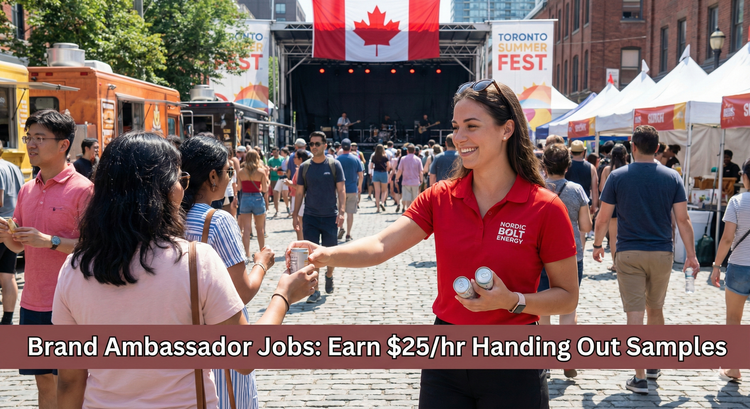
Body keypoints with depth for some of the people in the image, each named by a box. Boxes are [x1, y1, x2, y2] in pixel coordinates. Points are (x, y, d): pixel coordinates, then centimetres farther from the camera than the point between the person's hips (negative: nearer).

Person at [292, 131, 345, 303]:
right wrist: (295, 215, 5)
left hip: (330, 216, -1)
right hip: (310, 217, 1)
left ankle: (329, 275, 37)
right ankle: (314, 289, 3)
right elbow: (300, 192, 9)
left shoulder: (334, 165, -1)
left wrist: (342, 211, -14)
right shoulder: (304, 167, 5)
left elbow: (341, 190, -3)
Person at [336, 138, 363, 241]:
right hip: (352, 189, 1)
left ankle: (341, 228, -3)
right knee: (350, 212, 5)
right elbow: (361, 175, 1)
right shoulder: (356, 159, -1)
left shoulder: (337, 159, -4)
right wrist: (359, 186, 17)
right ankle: (348, 234, 6)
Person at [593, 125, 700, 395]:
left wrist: (597, 245, 13)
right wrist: (691, 255, 4)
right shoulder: (672, 177, -1)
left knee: (635, 313, -2)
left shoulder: (618, 176, -5)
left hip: (629, 254, -2)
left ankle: (640, 378, -4)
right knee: (656, 309, 20)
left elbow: (602, 219, -2)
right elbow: (683, 220, -2)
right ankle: (654, 365, 32)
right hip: (662, 254, 2)